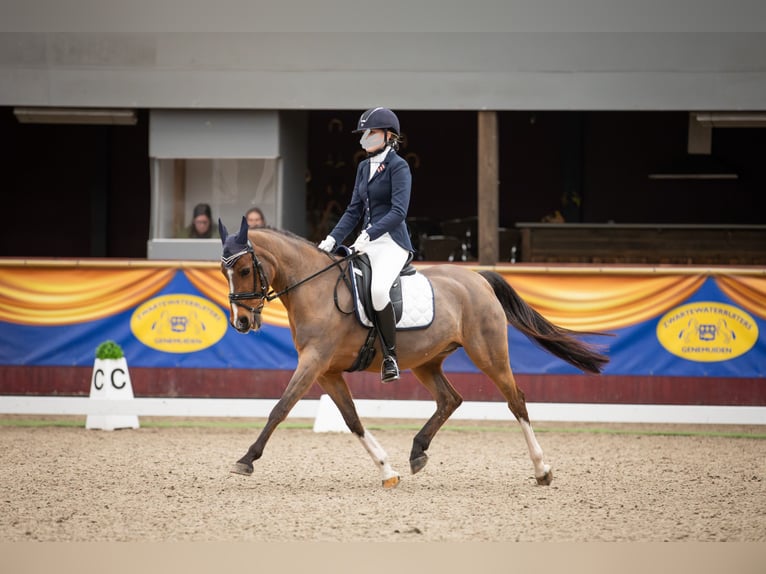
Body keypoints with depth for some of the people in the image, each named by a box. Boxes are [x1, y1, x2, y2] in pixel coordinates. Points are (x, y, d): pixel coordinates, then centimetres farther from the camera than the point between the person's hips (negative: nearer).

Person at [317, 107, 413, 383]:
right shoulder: (364, 167, 16)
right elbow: (354, 211, 17)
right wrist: (332, 239, 5)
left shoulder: (398, 166, -7)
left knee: (378, 289, -33)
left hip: (392, 241, -9)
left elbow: (398, 211, -18)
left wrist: (368, 235, -26)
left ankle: (390, 356, -21)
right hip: (367, 243, 9)